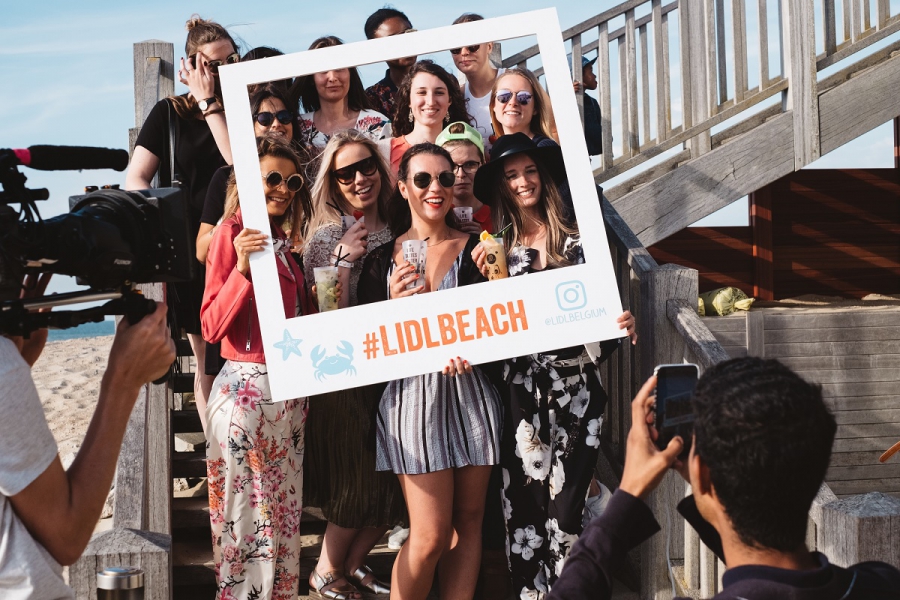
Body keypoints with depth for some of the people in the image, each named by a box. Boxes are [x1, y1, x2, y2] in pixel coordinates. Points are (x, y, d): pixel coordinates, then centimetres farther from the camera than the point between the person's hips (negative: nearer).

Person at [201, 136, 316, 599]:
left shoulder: (284, 241, 13)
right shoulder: (234, 231, -7)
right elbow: (212, 327, -13)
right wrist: (243, 267, -23)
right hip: (245, 389, -7)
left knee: (285, 514, 12)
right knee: (247, 516, 0)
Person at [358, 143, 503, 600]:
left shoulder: (477, 249, 7)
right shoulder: (381, 261, 6)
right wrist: (396, 305, -12)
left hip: (471, 395, 2)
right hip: (413, 398, -2)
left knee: (468, 521, 5)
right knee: (431, 534, -7)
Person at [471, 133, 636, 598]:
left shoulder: (576, 241, 3)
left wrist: (620, 326, -16)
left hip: (576, 389, -1)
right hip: (522, 390, 1)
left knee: (566, 510, -2)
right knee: (523, 508, 0)